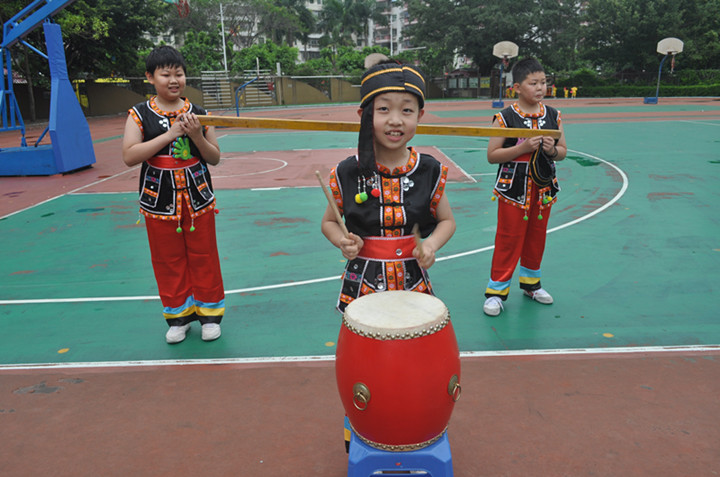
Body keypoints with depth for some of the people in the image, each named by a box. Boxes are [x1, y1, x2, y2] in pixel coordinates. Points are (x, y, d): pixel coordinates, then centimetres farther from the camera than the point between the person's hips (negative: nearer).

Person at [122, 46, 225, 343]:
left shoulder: (197, 113, 2)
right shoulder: (140, 114, -3)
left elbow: (215, 158, 3)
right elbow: (129, 156, -15)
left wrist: (197, 135, -15)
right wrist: (170, 134, -19)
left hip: (198, 199, 1)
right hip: (159, 203, -1)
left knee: (204, 258, 8)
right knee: (168, 261, 9)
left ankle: (209, 313, 24)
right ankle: (178, 315, 27)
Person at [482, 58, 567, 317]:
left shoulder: (553, 116, 4)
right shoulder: (505, 118, -10)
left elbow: (563, 151, 11)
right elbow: (492, 155, -13)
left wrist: (552, 150, -11)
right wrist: (523, 147, -22)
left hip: (543, 189, 5)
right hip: (513, 190, -5)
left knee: (537, 237, 15)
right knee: (508, 240, 0)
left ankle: (530, 282, 34)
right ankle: (496, 291, 12)